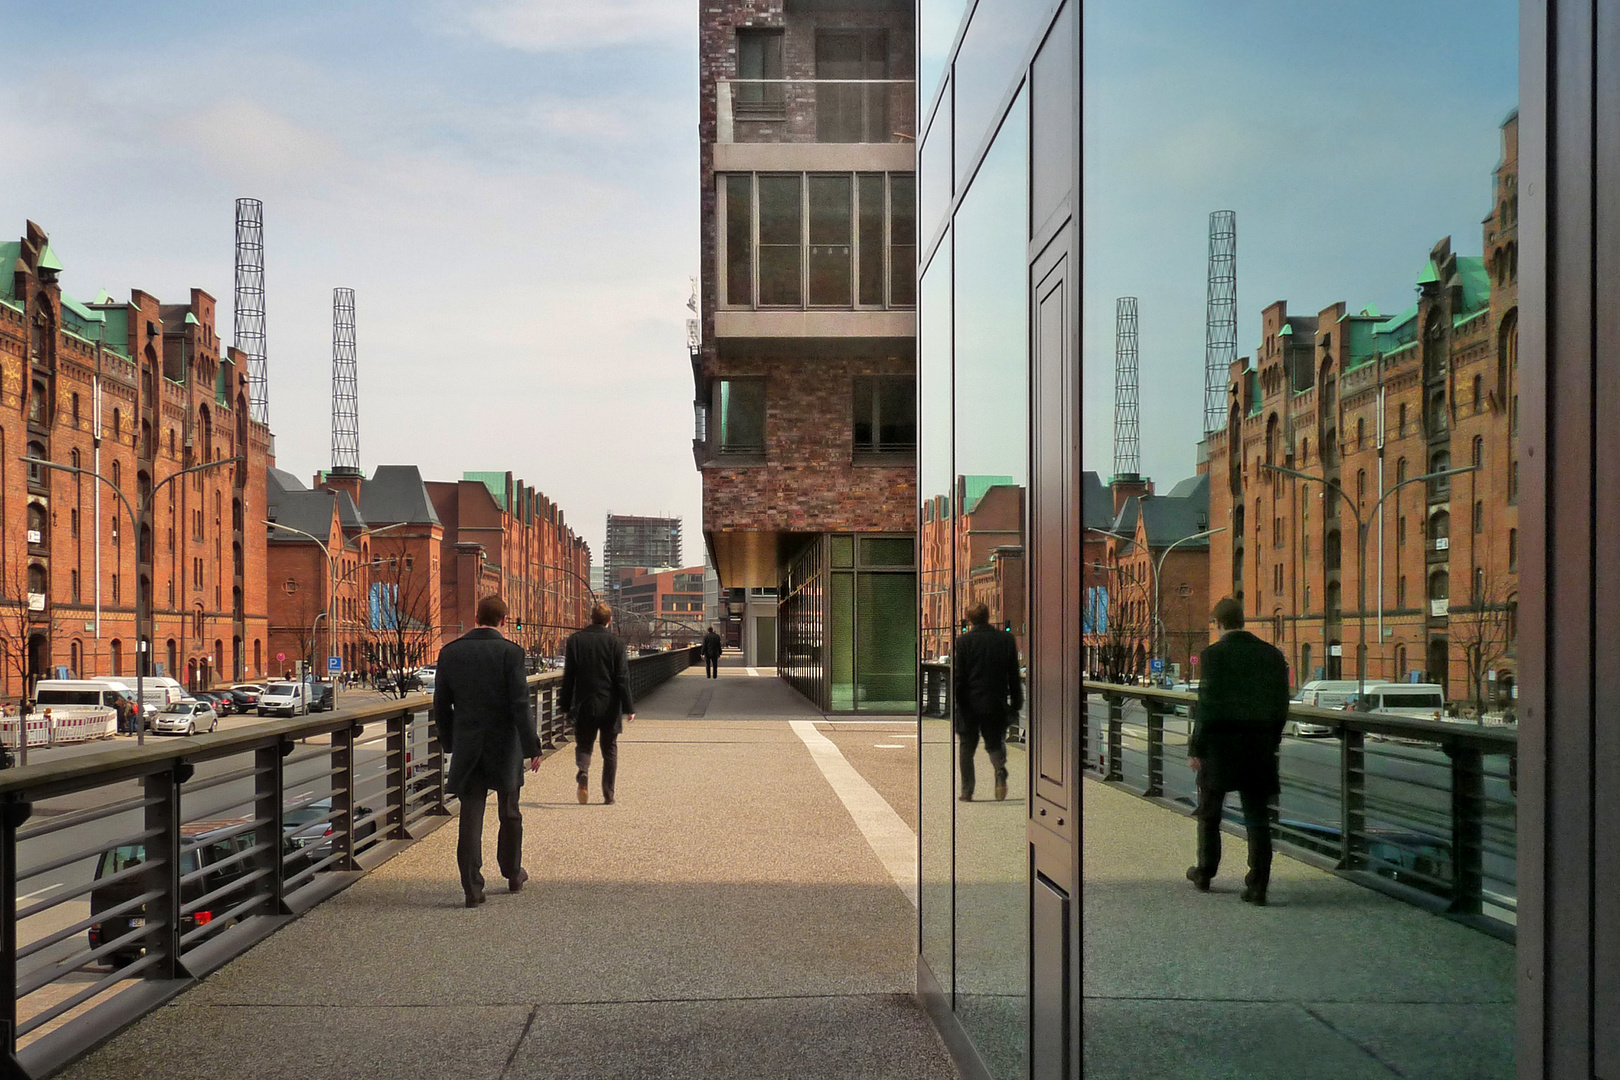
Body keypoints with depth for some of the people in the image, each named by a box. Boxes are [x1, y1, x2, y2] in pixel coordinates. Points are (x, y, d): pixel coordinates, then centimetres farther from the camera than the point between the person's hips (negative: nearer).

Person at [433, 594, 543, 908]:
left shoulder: (450, 653, 1)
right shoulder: (509, 652, -11)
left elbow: (441, 705, 6)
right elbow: (520, 704, -14)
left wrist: (450, 744, 18)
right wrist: (532, 746, -8)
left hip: (467, 748, 2)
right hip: (504, 747, -2)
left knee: (470, 818, 3)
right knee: (510, 814, 16)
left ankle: (472, 888, -1)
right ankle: (513, 875, 29)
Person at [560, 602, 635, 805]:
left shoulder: (575, 640, -2)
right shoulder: (615, 643, -6)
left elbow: (568, 676, 1)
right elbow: (623, 678, -6)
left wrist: (566, 704, 8)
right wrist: (628, 707, -1)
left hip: (584, 704, 1)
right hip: (609, 705, 0)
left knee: (583, 744, 14)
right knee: (609, 750, 12)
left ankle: (583, 773, -17)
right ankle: (608, 794, 11)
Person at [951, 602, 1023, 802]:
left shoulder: (963, 641, -7)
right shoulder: (1006, 639, 2)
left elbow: (957, 675, -9)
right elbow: (1014, 675, 6)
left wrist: (955, 700, -2)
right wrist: (1016, 703, 11)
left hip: (970, 704, -2)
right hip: (996, 703, 2)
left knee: (967, 748, 10)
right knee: (995, 743, 13)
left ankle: (967, 792, 10)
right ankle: (1000, 768, -18)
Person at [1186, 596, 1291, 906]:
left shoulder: (1213, 655, -11)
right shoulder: (1272, 654, 3)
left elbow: (1208, 706, -14)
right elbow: (1281, 706, 6)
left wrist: (1194, 749, -8)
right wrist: (1271, 743, 16)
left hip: (1219, 746, -3)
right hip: (1259, 747, 3)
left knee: (1209, 814, 15)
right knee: (1258, 817, 5)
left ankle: (1204, 875, 28)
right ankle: (1257, 887, 0)